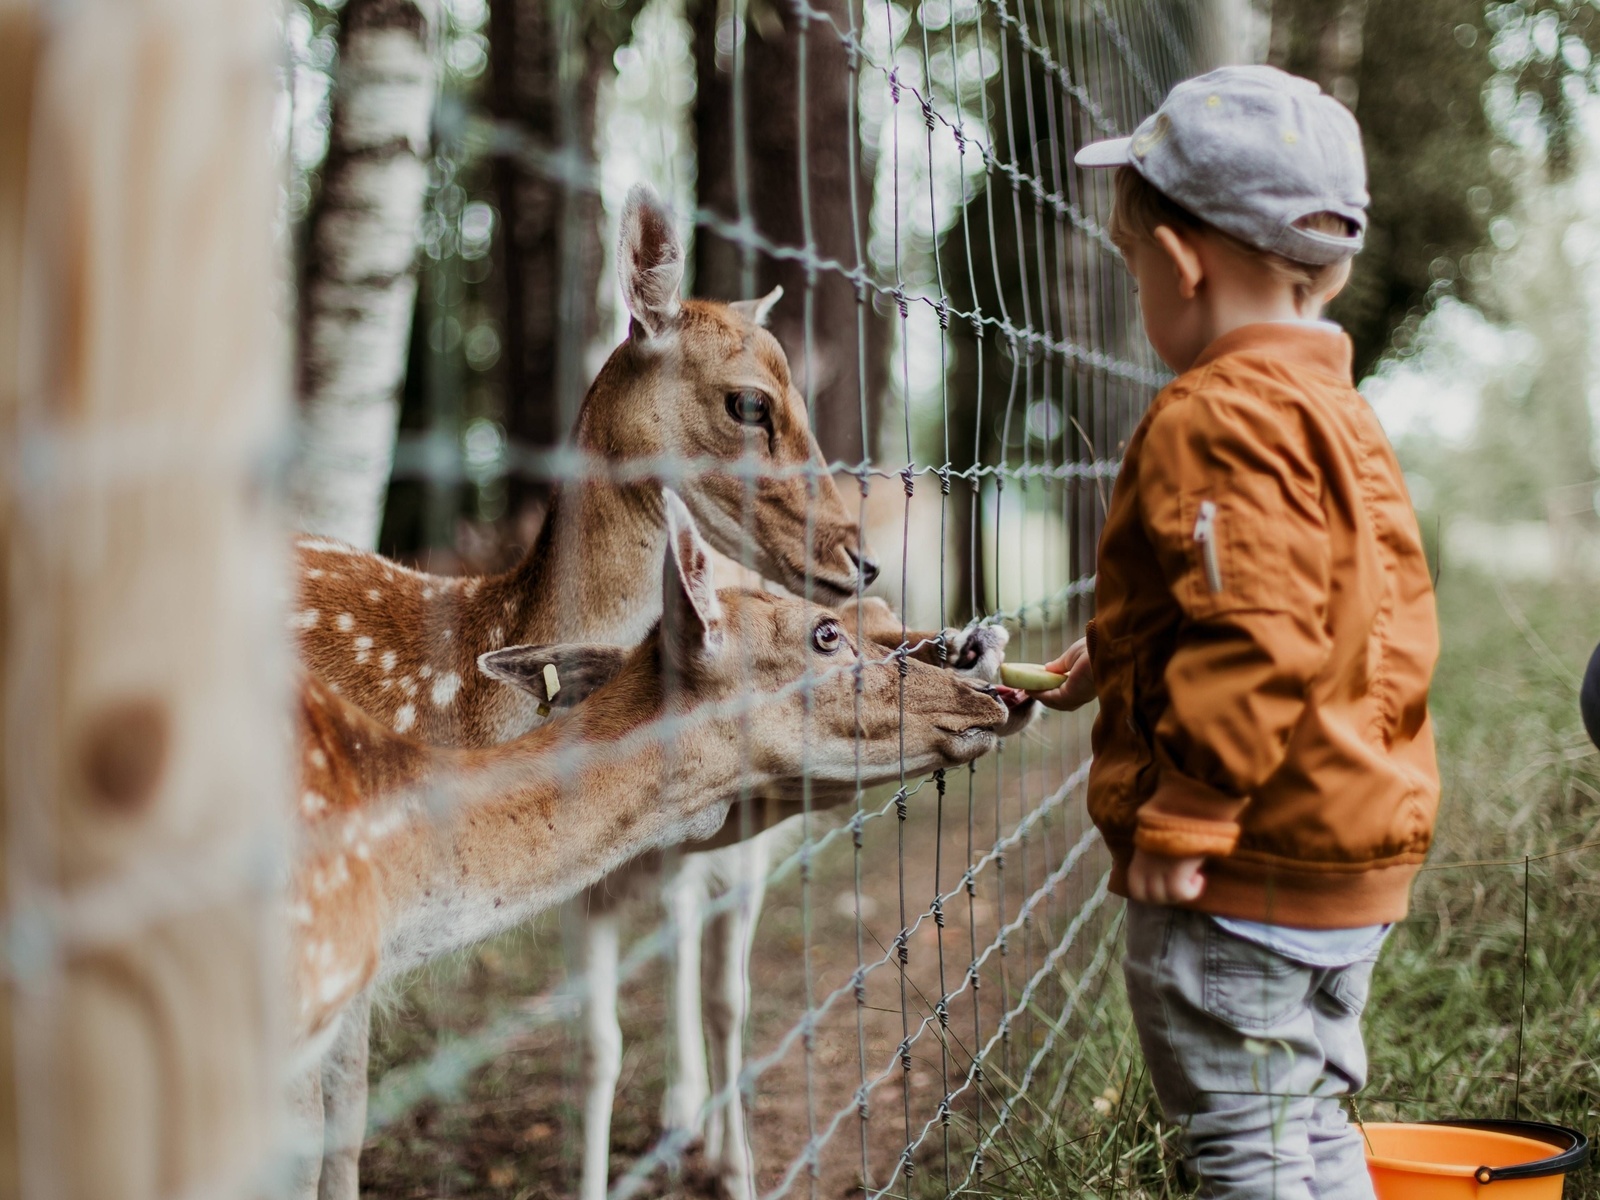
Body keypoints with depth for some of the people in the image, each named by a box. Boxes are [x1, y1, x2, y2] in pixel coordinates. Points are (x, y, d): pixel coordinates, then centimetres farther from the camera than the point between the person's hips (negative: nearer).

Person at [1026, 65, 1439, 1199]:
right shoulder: (1336, 408, 14)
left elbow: (1255, 640, -26)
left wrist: (1181, 818, -22)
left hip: (1248, 868, -10)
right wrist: (1125, 656, 25)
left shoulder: (1219, 417, -19)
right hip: (1355, 856, 10)